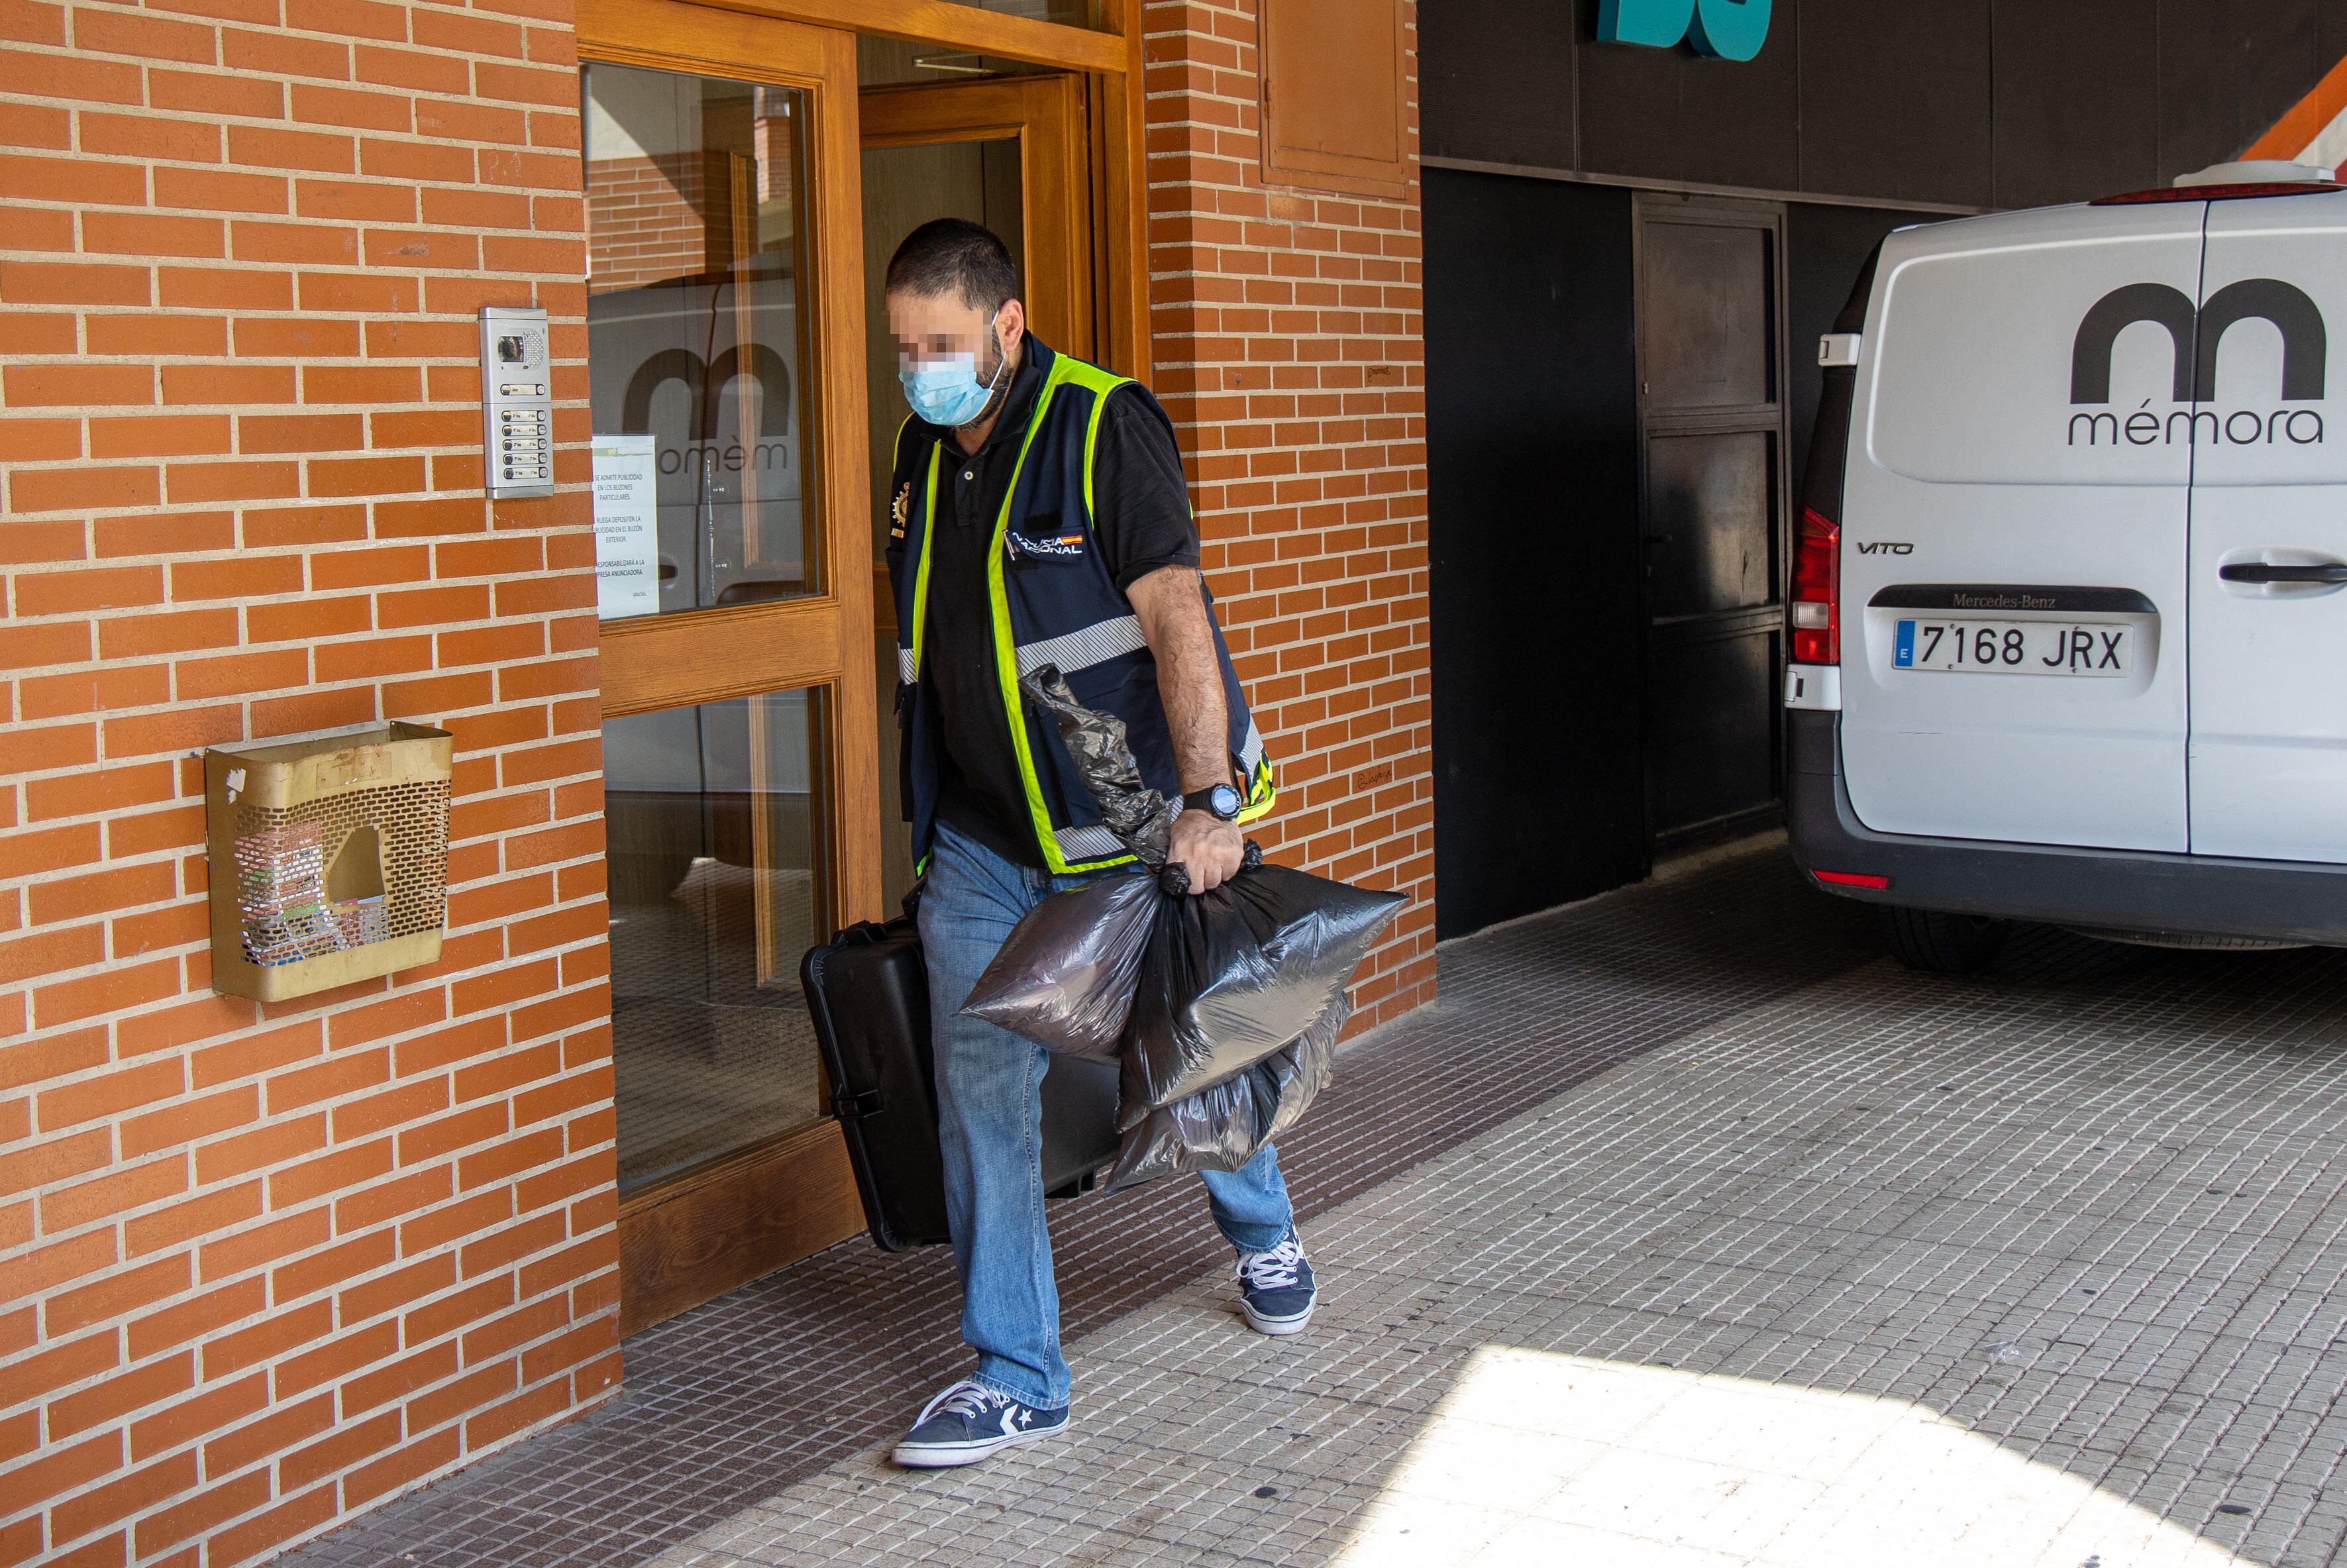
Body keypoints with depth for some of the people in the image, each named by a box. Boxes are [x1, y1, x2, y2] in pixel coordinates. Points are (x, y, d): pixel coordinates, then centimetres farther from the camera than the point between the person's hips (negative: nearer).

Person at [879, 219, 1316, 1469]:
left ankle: (1264, 1234, 44)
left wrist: (1207, 799, -29)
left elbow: (1176, 617, -21)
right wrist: (935, 807, 19)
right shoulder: (928, 450, 7)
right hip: (979, 840, 5)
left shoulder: (1103, 426, -14)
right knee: (979, 1083, -3)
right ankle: (1017, 1376, 6)